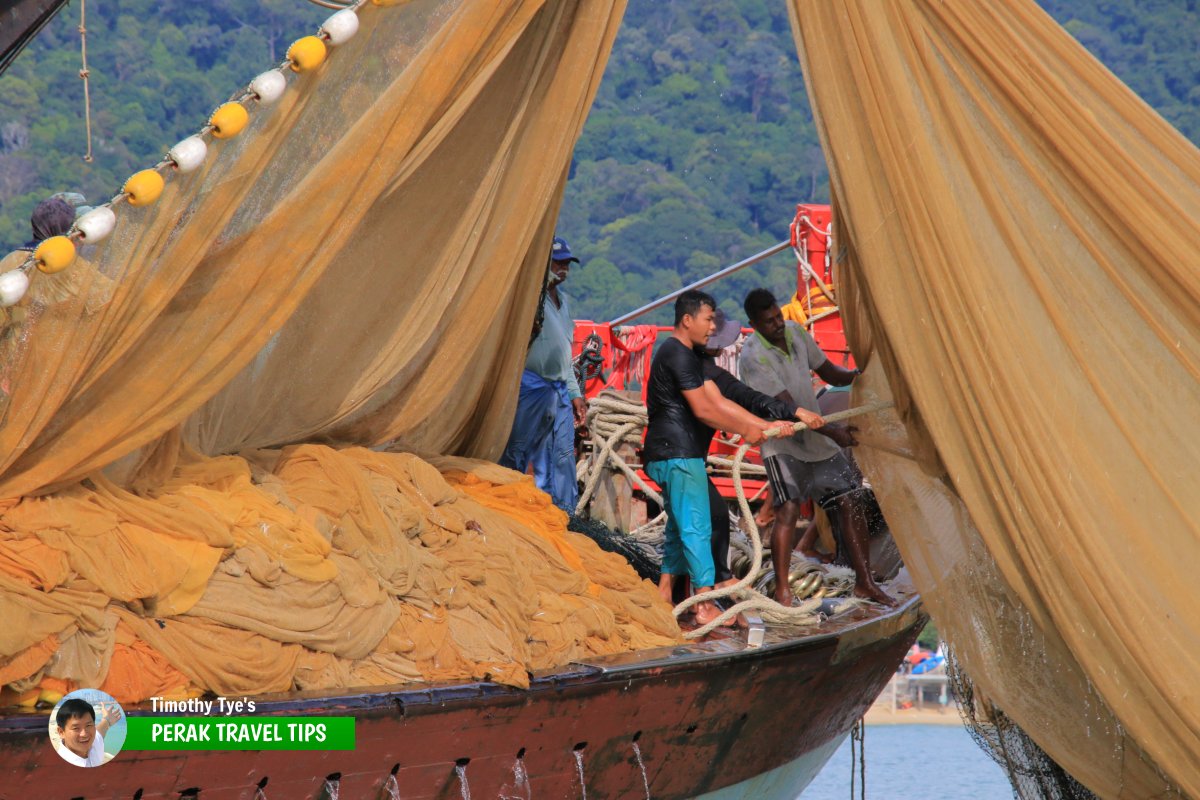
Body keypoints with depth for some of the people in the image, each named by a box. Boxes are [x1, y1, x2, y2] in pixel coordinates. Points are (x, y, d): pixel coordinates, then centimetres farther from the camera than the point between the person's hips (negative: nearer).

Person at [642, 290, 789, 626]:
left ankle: (663, 597, 18)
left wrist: (765, 426, 11)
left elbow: (719, 402, 17)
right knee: (696, 528, -9)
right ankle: (705, 606, -8)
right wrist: (745, 432, -9)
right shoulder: (678, 355, -13)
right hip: (678, 454, -11)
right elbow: (703, 409, -18)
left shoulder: (688, 357, 21)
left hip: (671, 455, 11)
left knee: (680, 525, 16)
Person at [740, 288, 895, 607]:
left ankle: (864, 582, 14)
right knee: (788, 510, -21)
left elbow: (829, 373, 14)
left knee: (849, 504, 5)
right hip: (782, 444, -7)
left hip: (817, 438, 7)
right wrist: (832, 431, -32)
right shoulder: (753, 357, -19)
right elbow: (787, 409, -25)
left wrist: (856, 375, -9)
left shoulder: (795, 332, 3)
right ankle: (782, 590, -14)